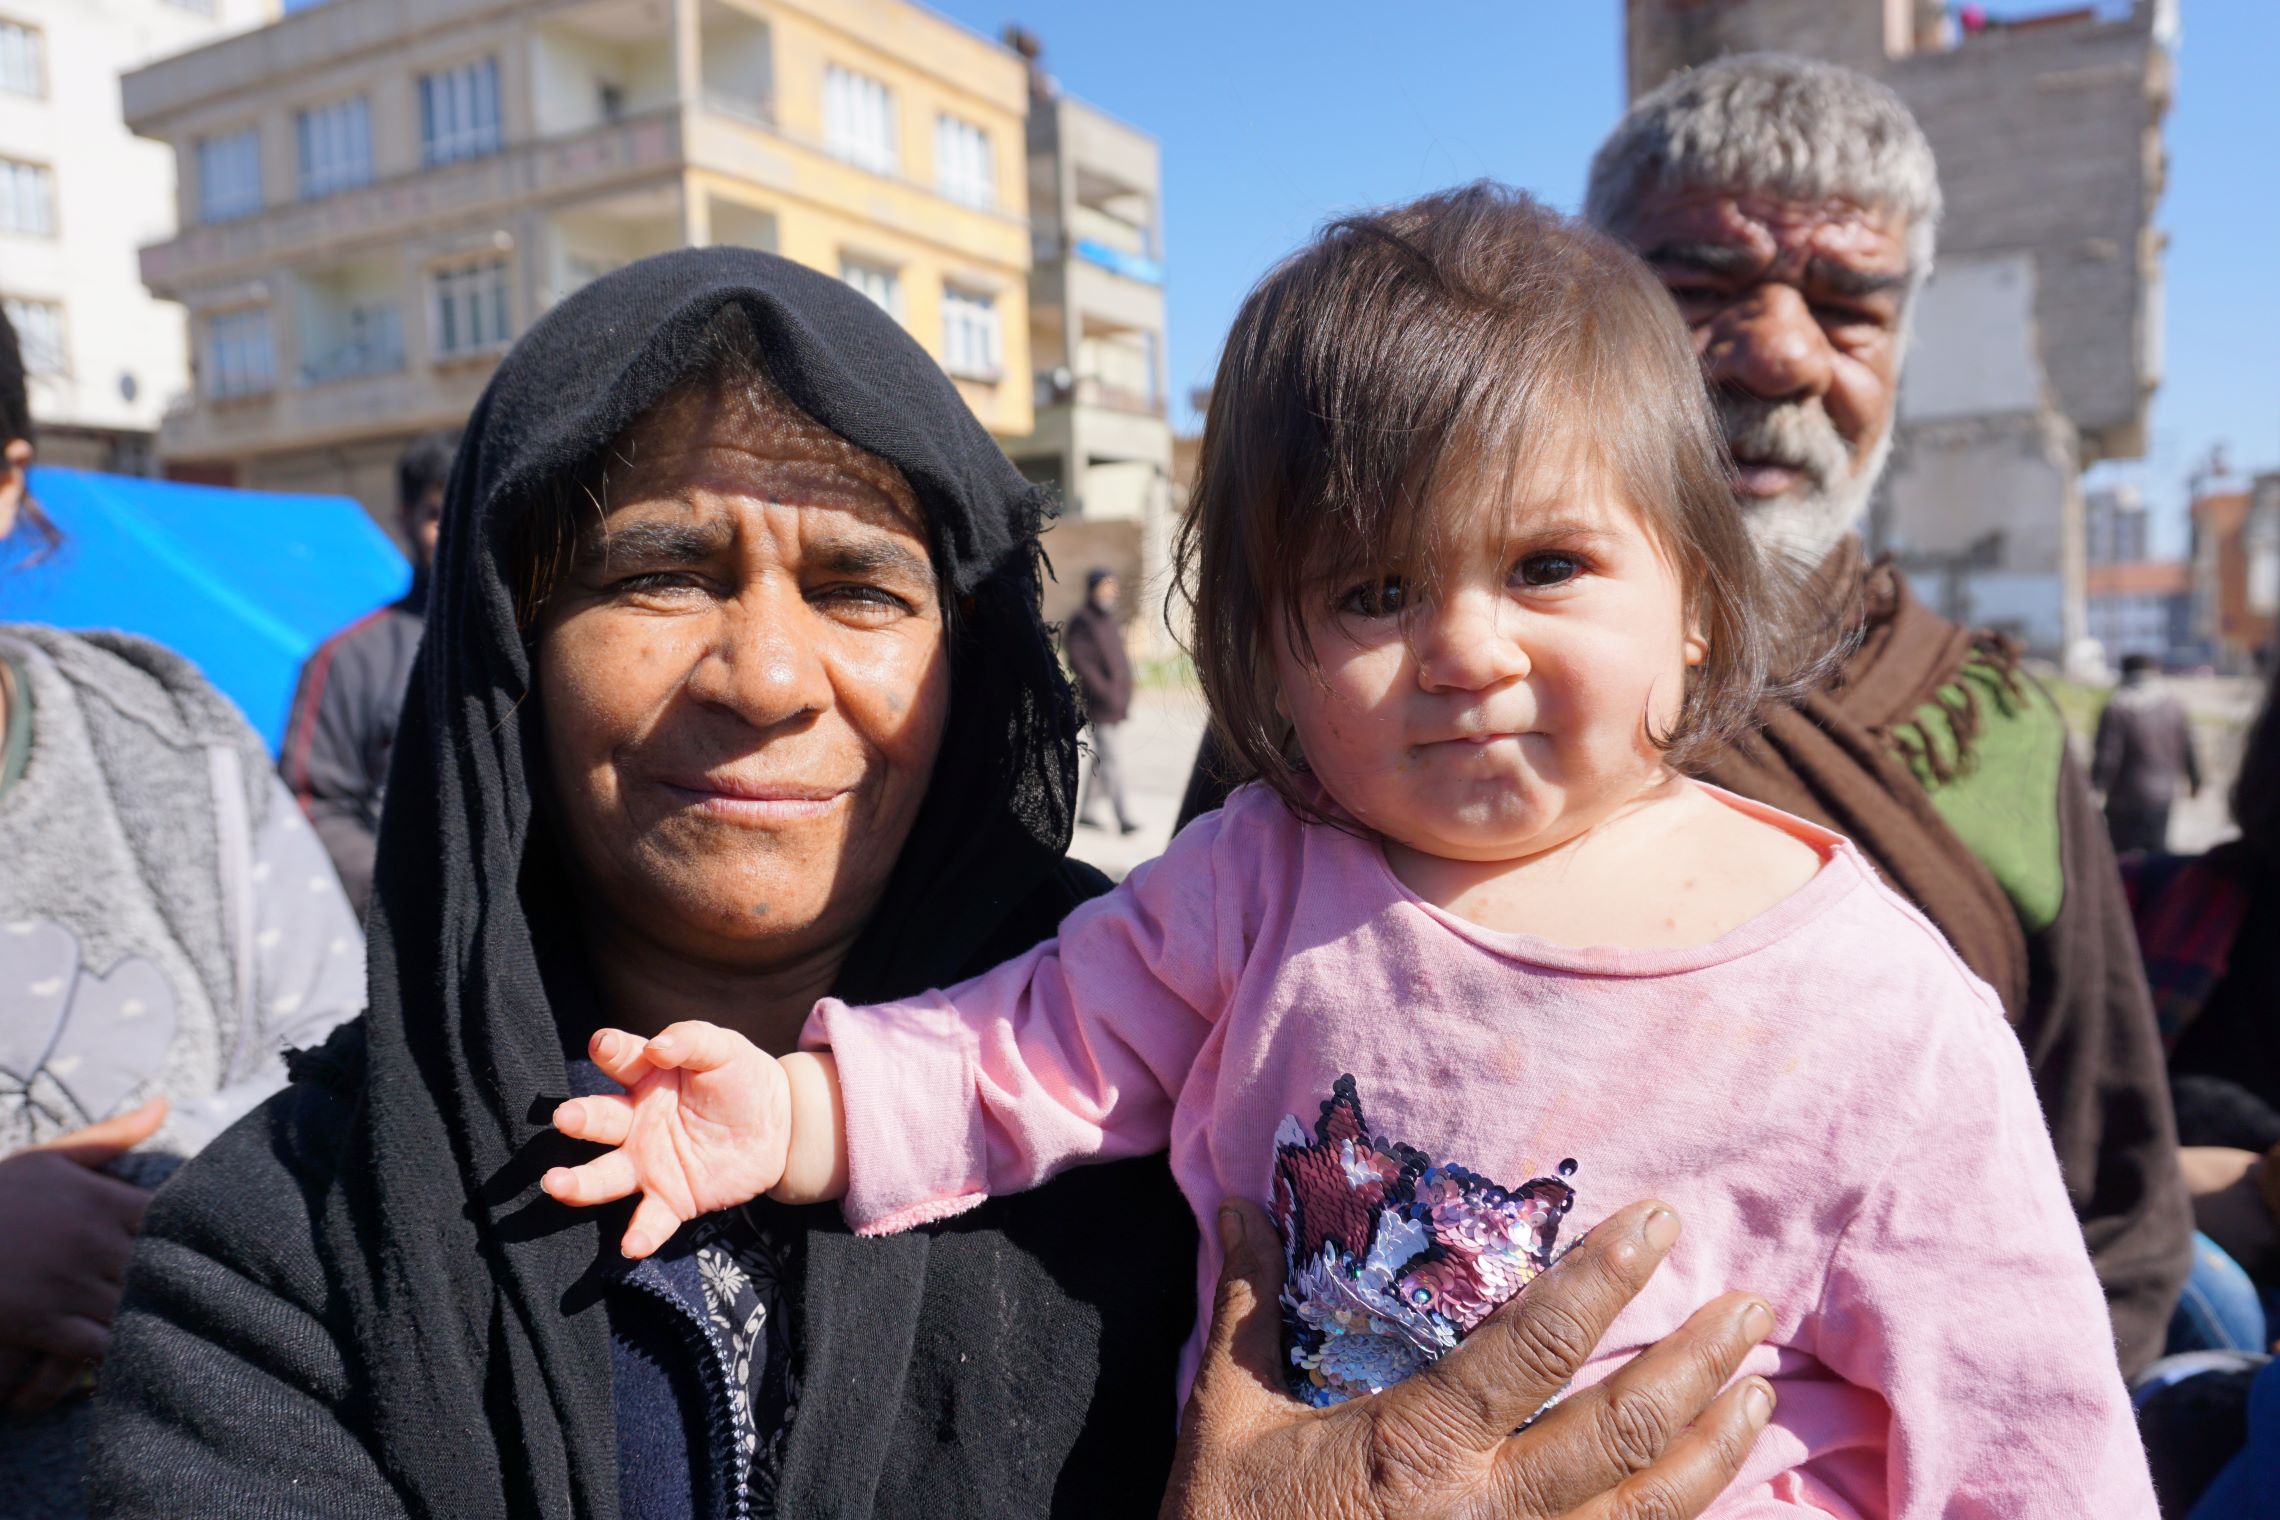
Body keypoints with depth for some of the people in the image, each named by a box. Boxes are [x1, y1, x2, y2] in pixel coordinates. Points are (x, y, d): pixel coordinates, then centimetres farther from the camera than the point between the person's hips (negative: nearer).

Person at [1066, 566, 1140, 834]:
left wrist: (1125, 691, 15)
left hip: (1117, 703, 9)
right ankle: (1122, 816, -13)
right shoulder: (1082, 621, -10)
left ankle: (1088, 809, 22)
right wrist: (1105, 691, -20)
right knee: (1110, 758, -11)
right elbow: (1079, 661, -17)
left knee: (1102, 758, 13)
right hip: (1098, 705, -9)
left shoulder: (1111, 621, 18)